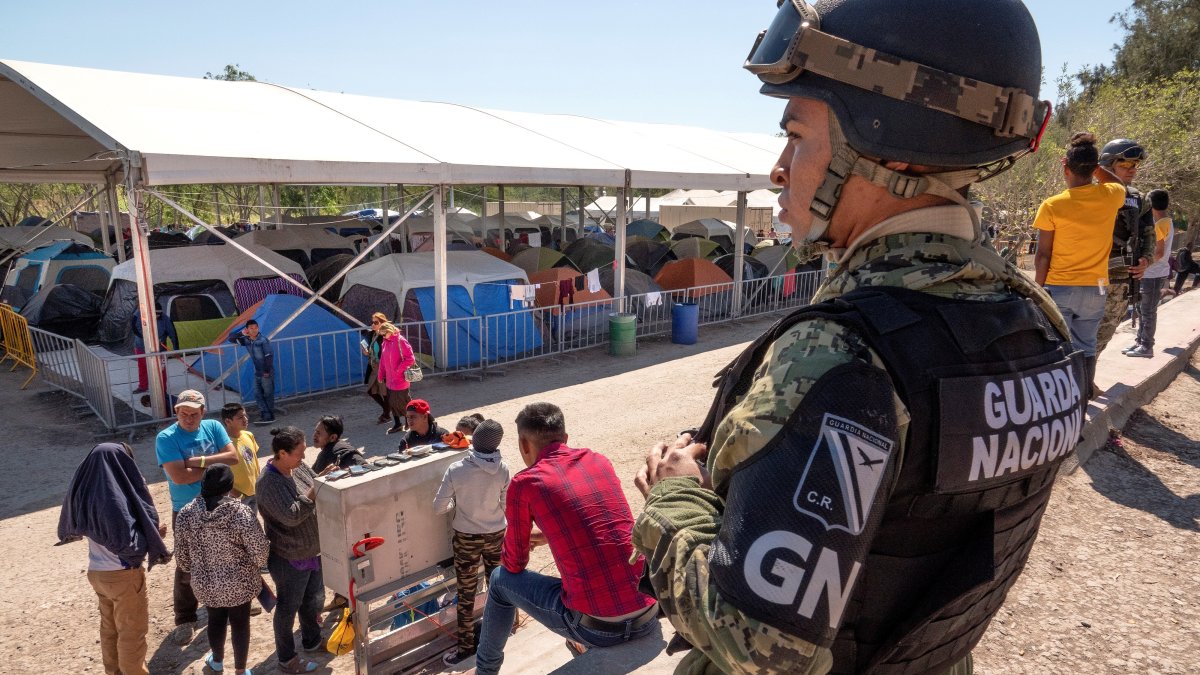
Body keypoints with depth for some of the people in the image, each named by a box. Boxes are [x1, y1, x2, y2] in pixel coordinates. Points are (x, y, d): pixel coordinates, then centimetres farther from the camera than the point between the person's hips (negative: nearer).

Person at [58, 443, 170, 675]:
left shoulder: (85, 490, -5)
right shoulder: (114, 499, -29)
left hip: (96, 571, 8)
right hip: (123, 575, -8)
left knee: (109, 626, 25)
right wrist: (154, 532, -12)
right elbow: (127, 543, -28)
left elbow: (70, 527, 10)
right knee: (132, 631, 11)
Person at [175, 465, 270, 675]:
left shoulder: (186, 514, -12)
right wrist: (253, 565, 4)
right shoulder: (240, 512, -23)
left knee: (215, 621, 27)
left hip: (206, 583, 3)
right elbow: (259, 551, -19)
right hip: (239, 582, -3)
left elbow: (182, 556, -1)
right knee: (240, 623, 17)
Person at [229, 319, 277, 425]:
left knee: (268, 394, 1)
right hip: (257, 372, 7)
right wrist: (241, 333, -8)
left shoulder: (263, 340, -17)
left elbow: (269, 356, -17)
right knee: (258, 395, 5)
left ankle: (269, 416, 10)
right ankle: (265, 415, 9)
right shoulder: (246, 340, 3)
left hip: (267, 373, -7)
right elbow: (231, 339, 11)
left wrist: (267, 371, -15)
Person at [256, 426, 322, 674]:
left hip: (312, 551, 8)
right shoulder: (269, 483, -26)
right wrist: (314, 493, -30)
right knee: (288, 608, 11)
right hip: (289, 558, -8)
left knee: (314, 600, 23)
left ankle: (312, 640, 46)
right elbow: (291, 516, -31)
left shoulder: (299, 467, -2)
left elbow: (319, 489, 9)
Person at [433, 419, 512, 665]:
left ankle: (466, 645, 23)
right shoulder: (503, 469, -15)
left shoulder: (456, 470, -21)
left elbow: (438, 507, -13)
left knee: (466, 593, 11)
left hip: (467, 538, -2)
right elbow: (507, 505, -4)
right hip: (496, 534, 3)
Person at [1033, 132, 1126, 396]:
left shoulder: (1051, 206, -12)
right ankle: (1085, 393, 19)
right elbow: (1118, 184, 25)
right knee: (1086, 345, 15)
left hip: (1058, 288, -3)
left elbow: (1043, 256, -9)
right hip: (1094, 288, 3)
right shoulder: (1111, 197, -3)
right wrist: (1092, 164, 13)